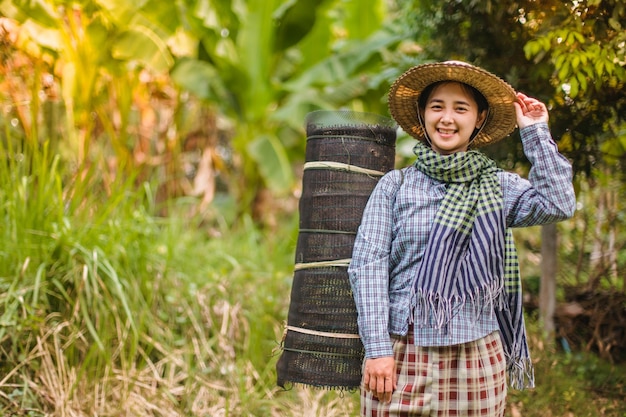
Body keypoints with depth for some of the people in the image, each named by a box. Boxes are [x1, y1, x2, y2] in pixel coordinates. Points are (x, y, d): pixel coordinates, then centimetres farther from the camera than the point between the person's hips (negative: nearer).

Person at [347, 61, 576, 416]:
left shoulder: (498, 186, 7)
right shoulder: (395, 185, 4)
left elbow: (559, 205, -11)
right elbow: (367, 265, -2)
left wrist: (535, 132, -3)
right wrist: (377, 349, -10)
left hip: (476, 358, 1)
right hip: (401, 356, -1)